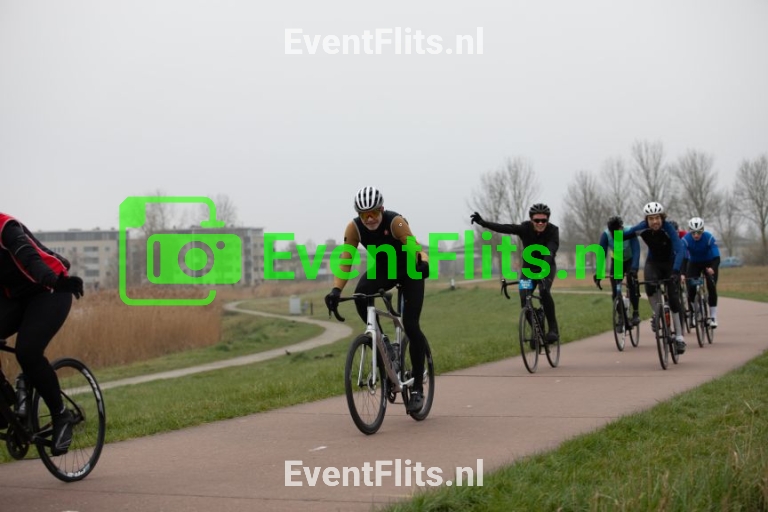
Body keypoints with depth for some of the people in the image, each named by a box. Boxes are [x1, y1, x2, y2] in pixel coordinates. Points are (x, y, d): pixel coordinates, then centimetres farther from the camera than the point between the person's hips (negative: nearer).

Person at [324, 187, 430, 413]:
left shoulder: (395, 222, -31)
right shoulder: (354, 228, -21)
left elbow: (415, 249, -40)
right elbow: (345, 262, -22)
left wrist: (423, 263, -62)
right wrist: (336, 290, -37)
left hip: (409, 270, -3)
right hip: (382, 269, 3)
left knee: (411, 326, -14)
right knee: (360, 294, -30)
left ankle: (417, 388, -3)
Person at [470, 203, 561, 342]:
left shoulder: (553, 230, -24)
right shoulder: (525, 228, -20)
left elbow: (551, 250, -39)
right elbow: (505, 228, -34)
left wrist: (543, 268, -58)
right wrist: (483, 223, -51)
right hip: (529, 267, 2)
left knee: (544, 291, -31)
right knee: (524, 299, -14)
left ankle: (553, 328, -18)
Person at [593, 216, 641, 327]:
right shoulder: (606, 235, -27)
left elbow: (636, 251, -39)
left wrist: (634, 269, -54)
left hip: (630, 260, -2)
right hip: (616, 261, 2)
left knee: (632, 284, -23)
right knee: (615, 291, -9)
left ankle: (636, 313, -11)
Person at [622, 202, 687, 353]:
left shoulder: (668, 228, -29)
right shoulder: (642, 228, -21)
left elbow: (679, 250, -40)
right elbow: (623, 236, -10)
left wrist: (675, 271, -51)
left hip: (670, 263, -2)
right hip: (653, 262, 2)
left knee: (673, 298, -12)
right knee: (650, 287, -31)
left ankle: (679, 337, -2)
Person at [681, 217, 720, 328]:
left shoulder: (709, 238, -29)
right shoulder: (685, 239, -27)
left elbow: (716, 257, -34)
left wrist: (713, 268, -55)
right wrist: (682, 274, -50)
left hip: (709, 263, -1)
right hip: (694, 263, 1)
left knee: (712, 287, -18)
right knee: (691, 288, -15)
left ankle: (713, 316, -9)